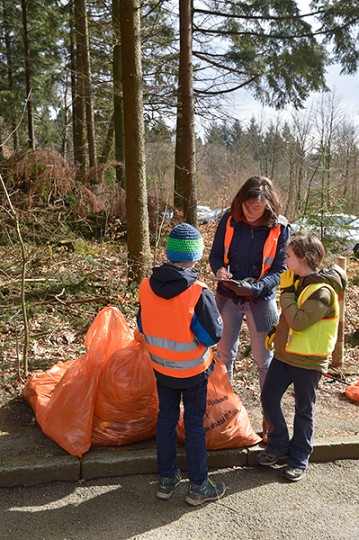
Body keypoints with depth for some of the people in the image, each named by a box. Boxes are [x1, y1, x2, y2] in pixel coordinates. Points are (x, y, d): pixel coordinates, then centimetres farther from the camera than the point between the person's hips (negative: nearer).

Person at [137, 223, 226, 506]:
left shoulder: (147, 287, -11)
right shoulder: (199, 293, -26)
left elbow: (143, 328, 1)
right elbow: (213, 335, -19)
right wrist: (213, 310, -3)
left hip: (161, 368, 4)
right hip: (193, 371, -4)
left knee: (166, 419, 18)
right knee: (195, 424, 11)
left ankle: (167, 478, 33)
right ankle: (199, 486, 25)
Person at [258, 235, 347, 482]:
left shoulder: (322, 292, -22)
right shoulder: (300, 281, 6)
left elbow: (298, 322, -28)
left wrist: (287, 291, -22)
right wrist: (276, 330, 11)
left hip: (308, 361, -8)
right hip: (284, 353, 8)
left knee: (303, 410, 9)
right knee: (269, 398, 8)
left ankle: (299, 458, 27)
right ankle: (279, 446, 27)